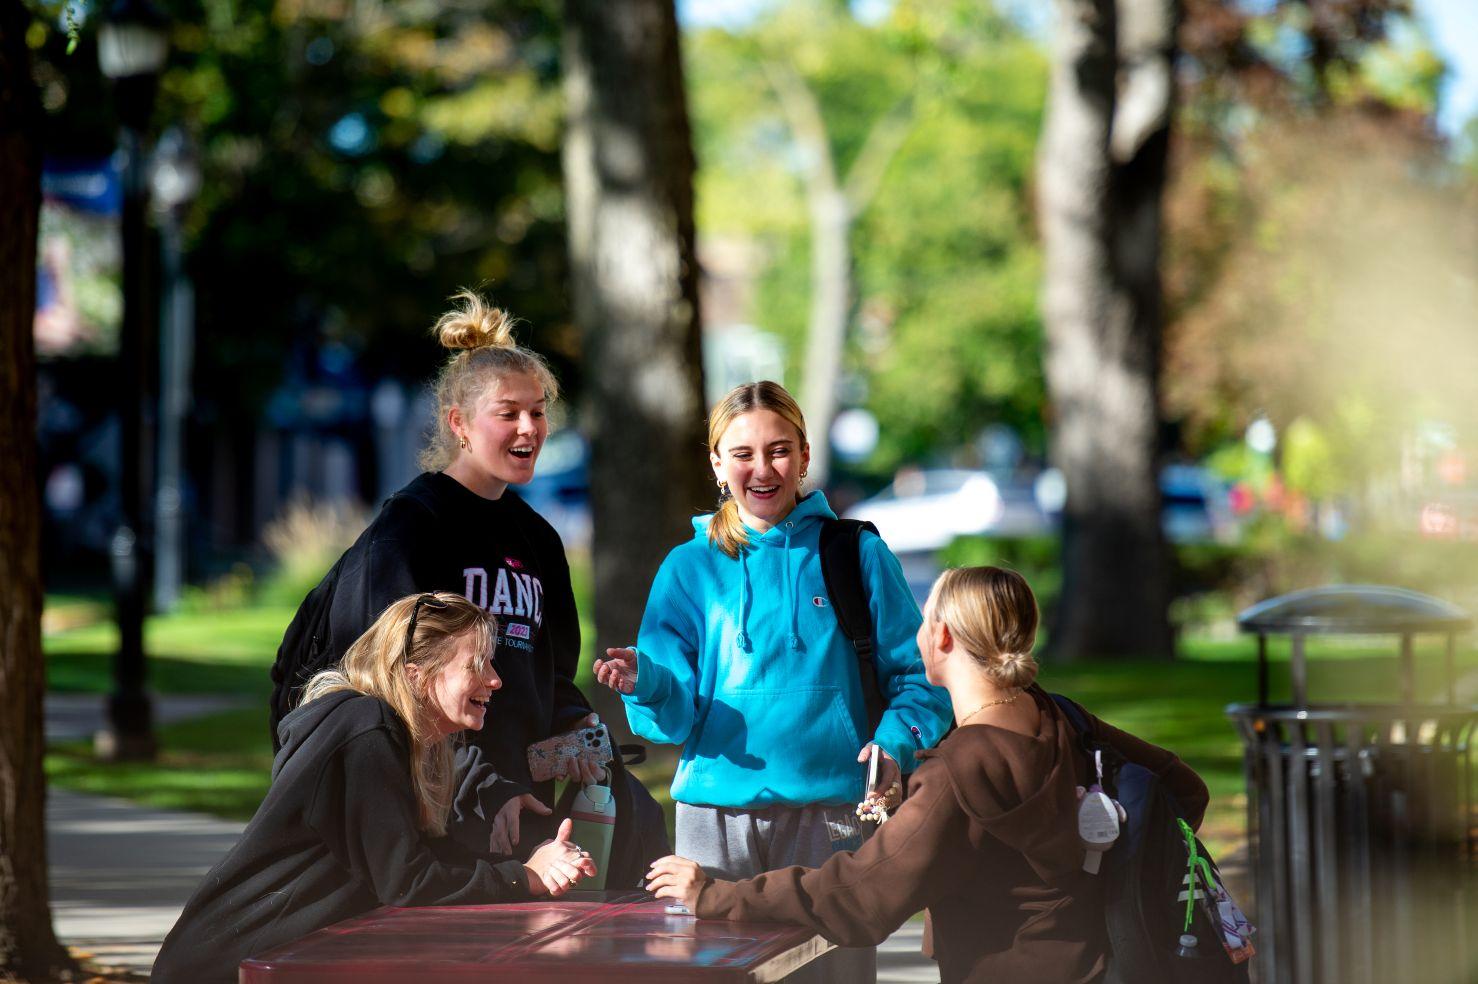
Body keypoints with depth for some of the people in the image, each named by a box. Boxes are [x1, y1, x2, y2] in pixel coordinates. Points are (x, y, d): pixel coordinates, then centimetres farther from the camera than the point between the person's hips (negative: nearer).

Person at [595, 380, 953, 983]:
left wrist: (896, 742, -15)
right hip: (718, 807, 1)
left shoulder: (857, 555, 6)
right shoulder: (691, 567, 9)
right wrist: (647, 684, -19)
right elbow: (678, 713, 3)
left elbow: (916, 678, 4)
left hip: (829, 805, -1)